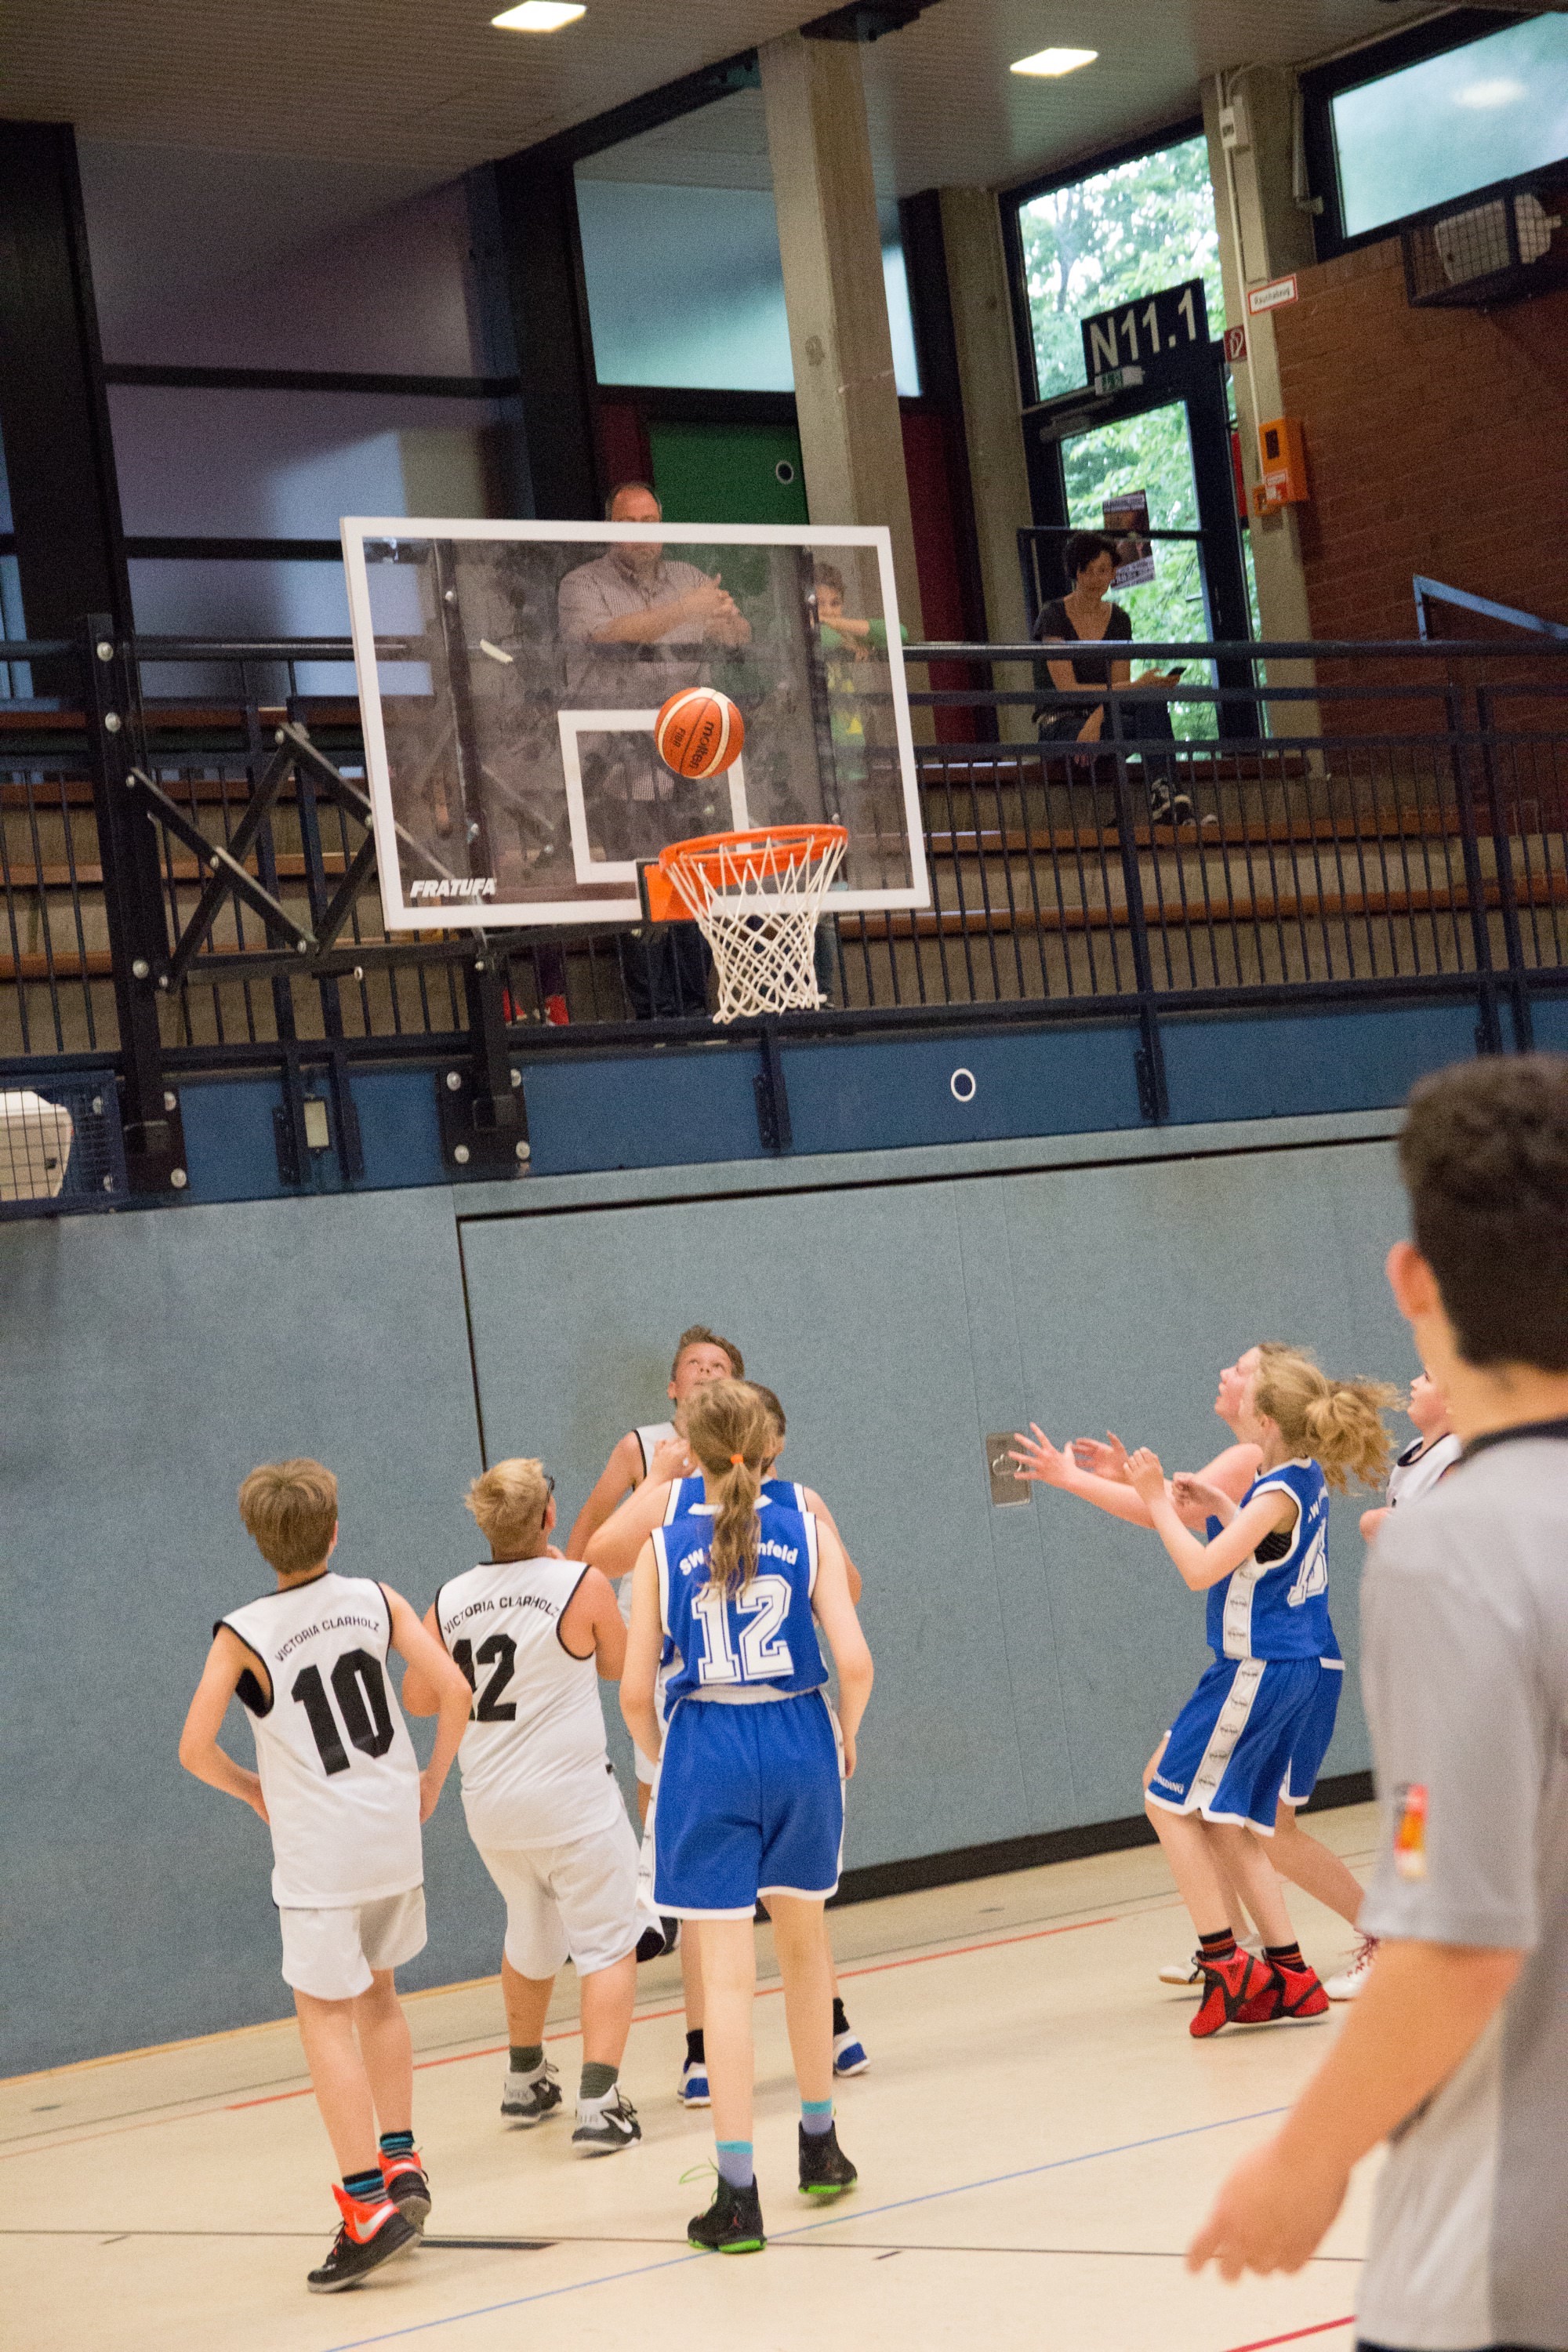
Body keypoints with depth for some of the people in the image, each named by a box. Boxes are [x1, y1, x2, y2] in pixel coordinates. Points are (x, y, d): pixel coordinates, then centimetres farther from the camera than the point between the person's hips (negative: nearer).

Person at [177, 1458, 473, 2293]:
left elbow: (195, 1748, -12)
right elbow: (453, 1690, -4)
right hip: (396, 1832, 5)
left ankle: (368, 2204, -8)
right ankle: (400, 2162, 26)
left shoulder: (242, 1635, -10)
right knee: (375, 1991, 24)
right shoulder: (375, 1599, 0)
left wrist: (253, 1790, 6)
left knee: (325, 2014, 1)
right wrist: (431, 1780, 8)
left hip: (319, 1848, -5)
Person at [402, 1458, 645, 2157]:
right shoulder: (582, 1586, -11)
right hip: (572, 1798, -5)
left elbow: (418, 1699, 8)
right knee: (608, 1944, 2)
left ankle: (525, 2081, 41)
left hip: (490, 1808, 5)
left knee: (531, 1940, 25)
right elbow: (616, 1665, 6)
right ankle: (598, 2103, -11)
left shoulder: (449, 1602, 0)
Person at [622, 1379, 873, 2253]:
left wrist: (661, 1755, 17)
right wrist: (847, 1738, 9)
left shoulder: (664, 1549, 1)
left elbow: (635, 1692, -1)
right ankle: (819, 2143, 34)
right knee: (805, 1942, 21)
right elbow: (855, 1661, -8)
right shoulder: (808, 1532, 0)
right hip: (799, 1740, 1)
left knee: (728, 1971, -2)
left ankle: (738, 2191, -6)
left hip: (706, 1751, -1)